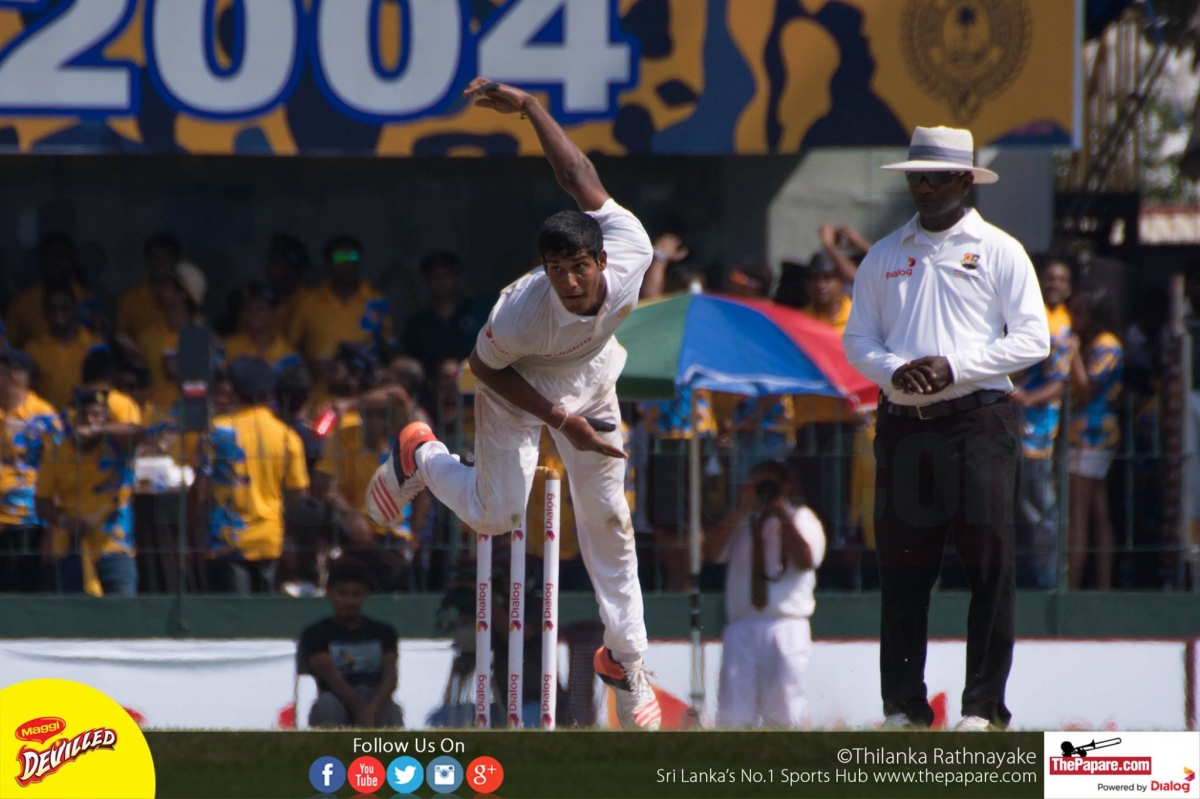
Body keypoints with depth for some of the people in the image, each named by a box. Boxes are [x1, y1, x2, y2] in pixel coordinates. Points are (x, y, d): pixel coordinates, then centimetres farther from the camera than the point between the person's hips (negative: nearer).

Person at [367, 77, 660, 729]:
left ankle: (625, 658, 14)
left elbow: (578, 176, -26)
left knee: (607, 518, 4)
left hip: (589, 377, 3)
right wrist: (559, 420, -26)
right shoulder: (521, 315, -42)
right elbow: (486, 366, -21)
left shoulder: (632, 253, -38)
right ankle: (420, 455, 28)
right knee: (495, 515, -3)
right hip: (517, 383, -3)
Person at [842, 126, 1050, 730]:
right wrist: (894, 369, -8)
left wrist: (954, 366, -12)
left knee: (989, 564, -8)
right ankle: (903, 706, 7)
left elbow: (1032, 339, -2)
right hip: (903, 425, 4)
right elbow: (856, 338, 14)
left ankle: (984, 705, -6)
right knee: (901, 570, 2)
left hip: (977, 423, -3)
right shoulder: (884, 256, 16)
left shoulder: (999, 251, 5)